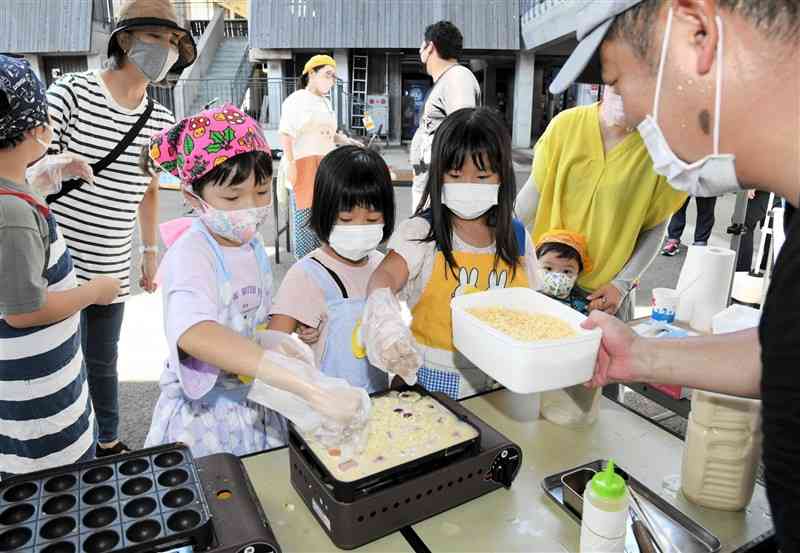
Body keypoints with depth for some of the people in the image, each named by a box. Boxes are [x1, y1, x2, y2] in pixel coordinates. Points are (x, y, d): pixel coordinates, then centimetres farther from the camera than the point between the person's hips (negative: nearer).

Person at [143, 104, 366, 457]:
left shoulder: (251, 243, -1)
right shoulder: (190, 254, -23)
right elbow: (193, 334, -43)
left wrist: (274, 342, -11)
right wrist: (309, 390, -50)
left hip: (255, 401, 6)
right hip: (205, 415, -6)